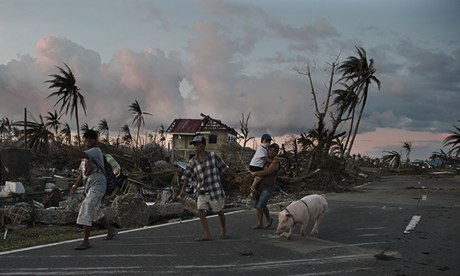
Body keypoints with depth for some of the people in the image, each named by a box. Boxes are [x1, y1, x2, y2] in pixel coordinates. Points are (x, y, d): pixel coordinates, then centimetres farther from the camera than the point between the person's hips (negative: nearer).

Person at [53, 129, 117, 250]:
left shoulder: (95, 151, -13)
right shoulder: (86, 154, 18)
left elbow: (79, 154, -32)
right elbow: (82, 172, 19)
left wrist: (63, 146, -29)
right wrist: (75, 185, 4)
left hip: (97, 186, -10)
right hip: (89, 188, 10)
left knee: (86, 209, -19)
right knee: (95, 211, 22)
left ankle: (86, 241, -19)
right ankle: (111, 230, 42)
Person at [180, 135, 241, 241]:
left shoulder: (213, 156, -4)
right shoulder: (193, 161, -1)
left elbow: (224, 167, 4)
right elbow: (186, 176, -4)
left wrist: (236, 176, 4)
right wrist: (183, 189, -15)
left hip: (215, 190, -1)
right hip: (202, 192, 2)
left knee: (219, 212, 12)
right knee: (201, 211, -16)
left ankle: (223, 231, 36)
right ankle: (206, 234, -10)